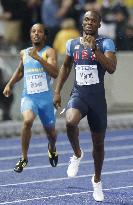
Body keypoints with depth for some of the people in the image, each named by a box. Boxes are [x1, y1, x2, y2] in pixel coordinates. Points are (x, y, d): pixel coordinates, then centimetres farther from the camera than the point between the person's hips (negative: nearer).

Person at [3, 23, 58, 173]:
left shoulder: (49, 52, -6)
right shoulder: (24, 53, 9)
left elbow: (54, 73, -22)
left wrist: (38, 58, -27)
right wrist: (10, 84, 17)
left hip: (45, 97, -1)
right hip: (28, 96, 1)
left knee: (50, 131, 13)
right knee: (27, 121, -28)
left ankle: (52, 149, 50)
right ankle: (24, 158, -15)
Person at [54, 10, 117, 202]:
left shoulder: (106, 43, -5)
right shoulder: (72, 44, 6)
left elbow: (111, 68, -19)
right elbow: (66, 67, 22)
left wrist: (94, 49, -27)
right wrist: (57, 91, 15)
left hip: (97, 97, -1)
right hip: (78, 94, 1)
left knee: (98, 143, 9)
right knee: (70, 122, -33)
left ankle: (97, 180, 33)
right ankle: (77, 154, -4)